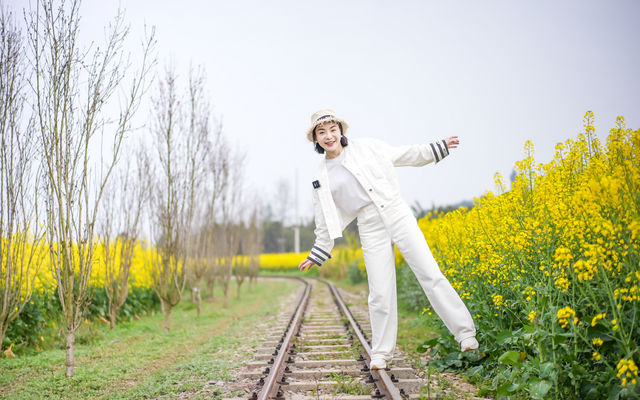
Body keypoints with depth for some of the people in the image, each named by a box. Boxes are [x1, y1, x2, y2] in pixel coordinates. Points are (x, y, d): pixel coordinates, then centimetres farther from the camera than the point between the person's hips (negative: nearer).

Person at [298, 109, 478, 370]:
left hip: (397, 214, -1)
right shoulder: (321, 178, 8)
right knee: (380, 294, -2)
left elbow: (405, 155, 14)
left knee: (430, 274, -5)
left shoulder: (366, 147, 4)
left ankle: (465, 332, 3)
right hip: (371, 230, 1)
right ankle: (381, 353, 16)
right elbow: (326, 221, 15)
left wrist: (438, 148, 12)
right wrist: (317, 255, 16)